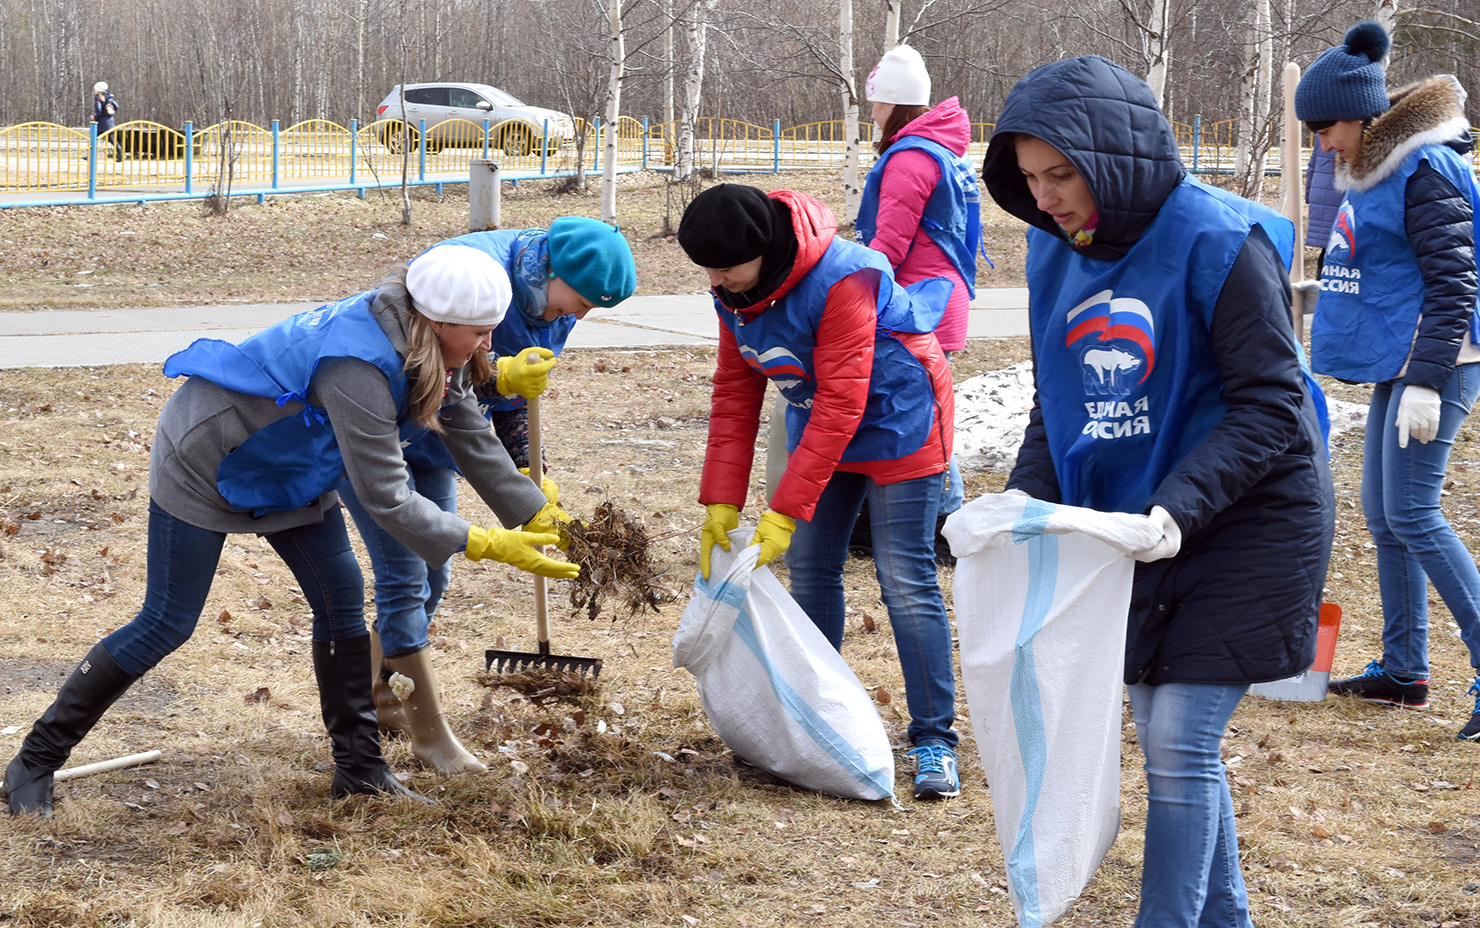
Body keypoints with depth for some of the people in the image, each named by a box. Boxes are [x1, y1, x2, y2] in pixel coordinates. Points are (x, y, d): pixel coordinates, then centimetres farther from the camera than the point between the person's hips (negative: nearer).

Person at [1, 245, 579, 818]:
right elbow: (385, 497, -35)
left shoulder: (433, 352, -12)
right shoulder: (359, 371, -40)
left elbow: (472, 437, 2)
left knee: (342, 600, 3)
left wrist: (537, 514, 2)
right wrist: (487, 546, -30)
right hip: (203, 464, -9)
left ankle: (359, 767, 13)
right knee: (165, 625, -4)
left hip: (287, 468, 9)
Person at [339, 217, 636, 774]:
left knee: (432, 575, 12)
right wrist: (499, 376, -45)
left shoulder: (552, 311, -3)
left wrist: (527, 475, 2)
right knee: (403, 576, -10)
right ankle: (429, 734, -2)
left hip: (429, 441, 9)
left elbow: (511, 399, 10)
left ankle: (379, 700, 31)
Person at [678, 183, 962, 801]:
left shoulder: (841, 281, -32)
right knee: (810, 571, 7)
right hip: (820, 424, 8)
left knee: (906, 582, -10)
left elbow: (840, 405, -32)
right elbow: (734, 393, -1)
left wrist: (786, 511, -32)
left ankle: (934, 740, -4)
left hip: (898, 422, -7)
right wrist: (722, 501, -8)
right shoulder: (735, 292, -8)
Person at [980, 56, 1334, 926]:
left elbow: (1270, 405, -18)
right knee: (1171, 737, 12)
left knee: (1179, 745, -8)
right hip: (1130, 526, 7)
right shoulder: (1058, 250, 2)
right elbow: (1057, 400, 10)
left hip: (1243, 529, -7)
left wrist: (1181, 504, -29)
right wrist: (1026, 497, -7)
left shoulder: (1220, 243, -19)